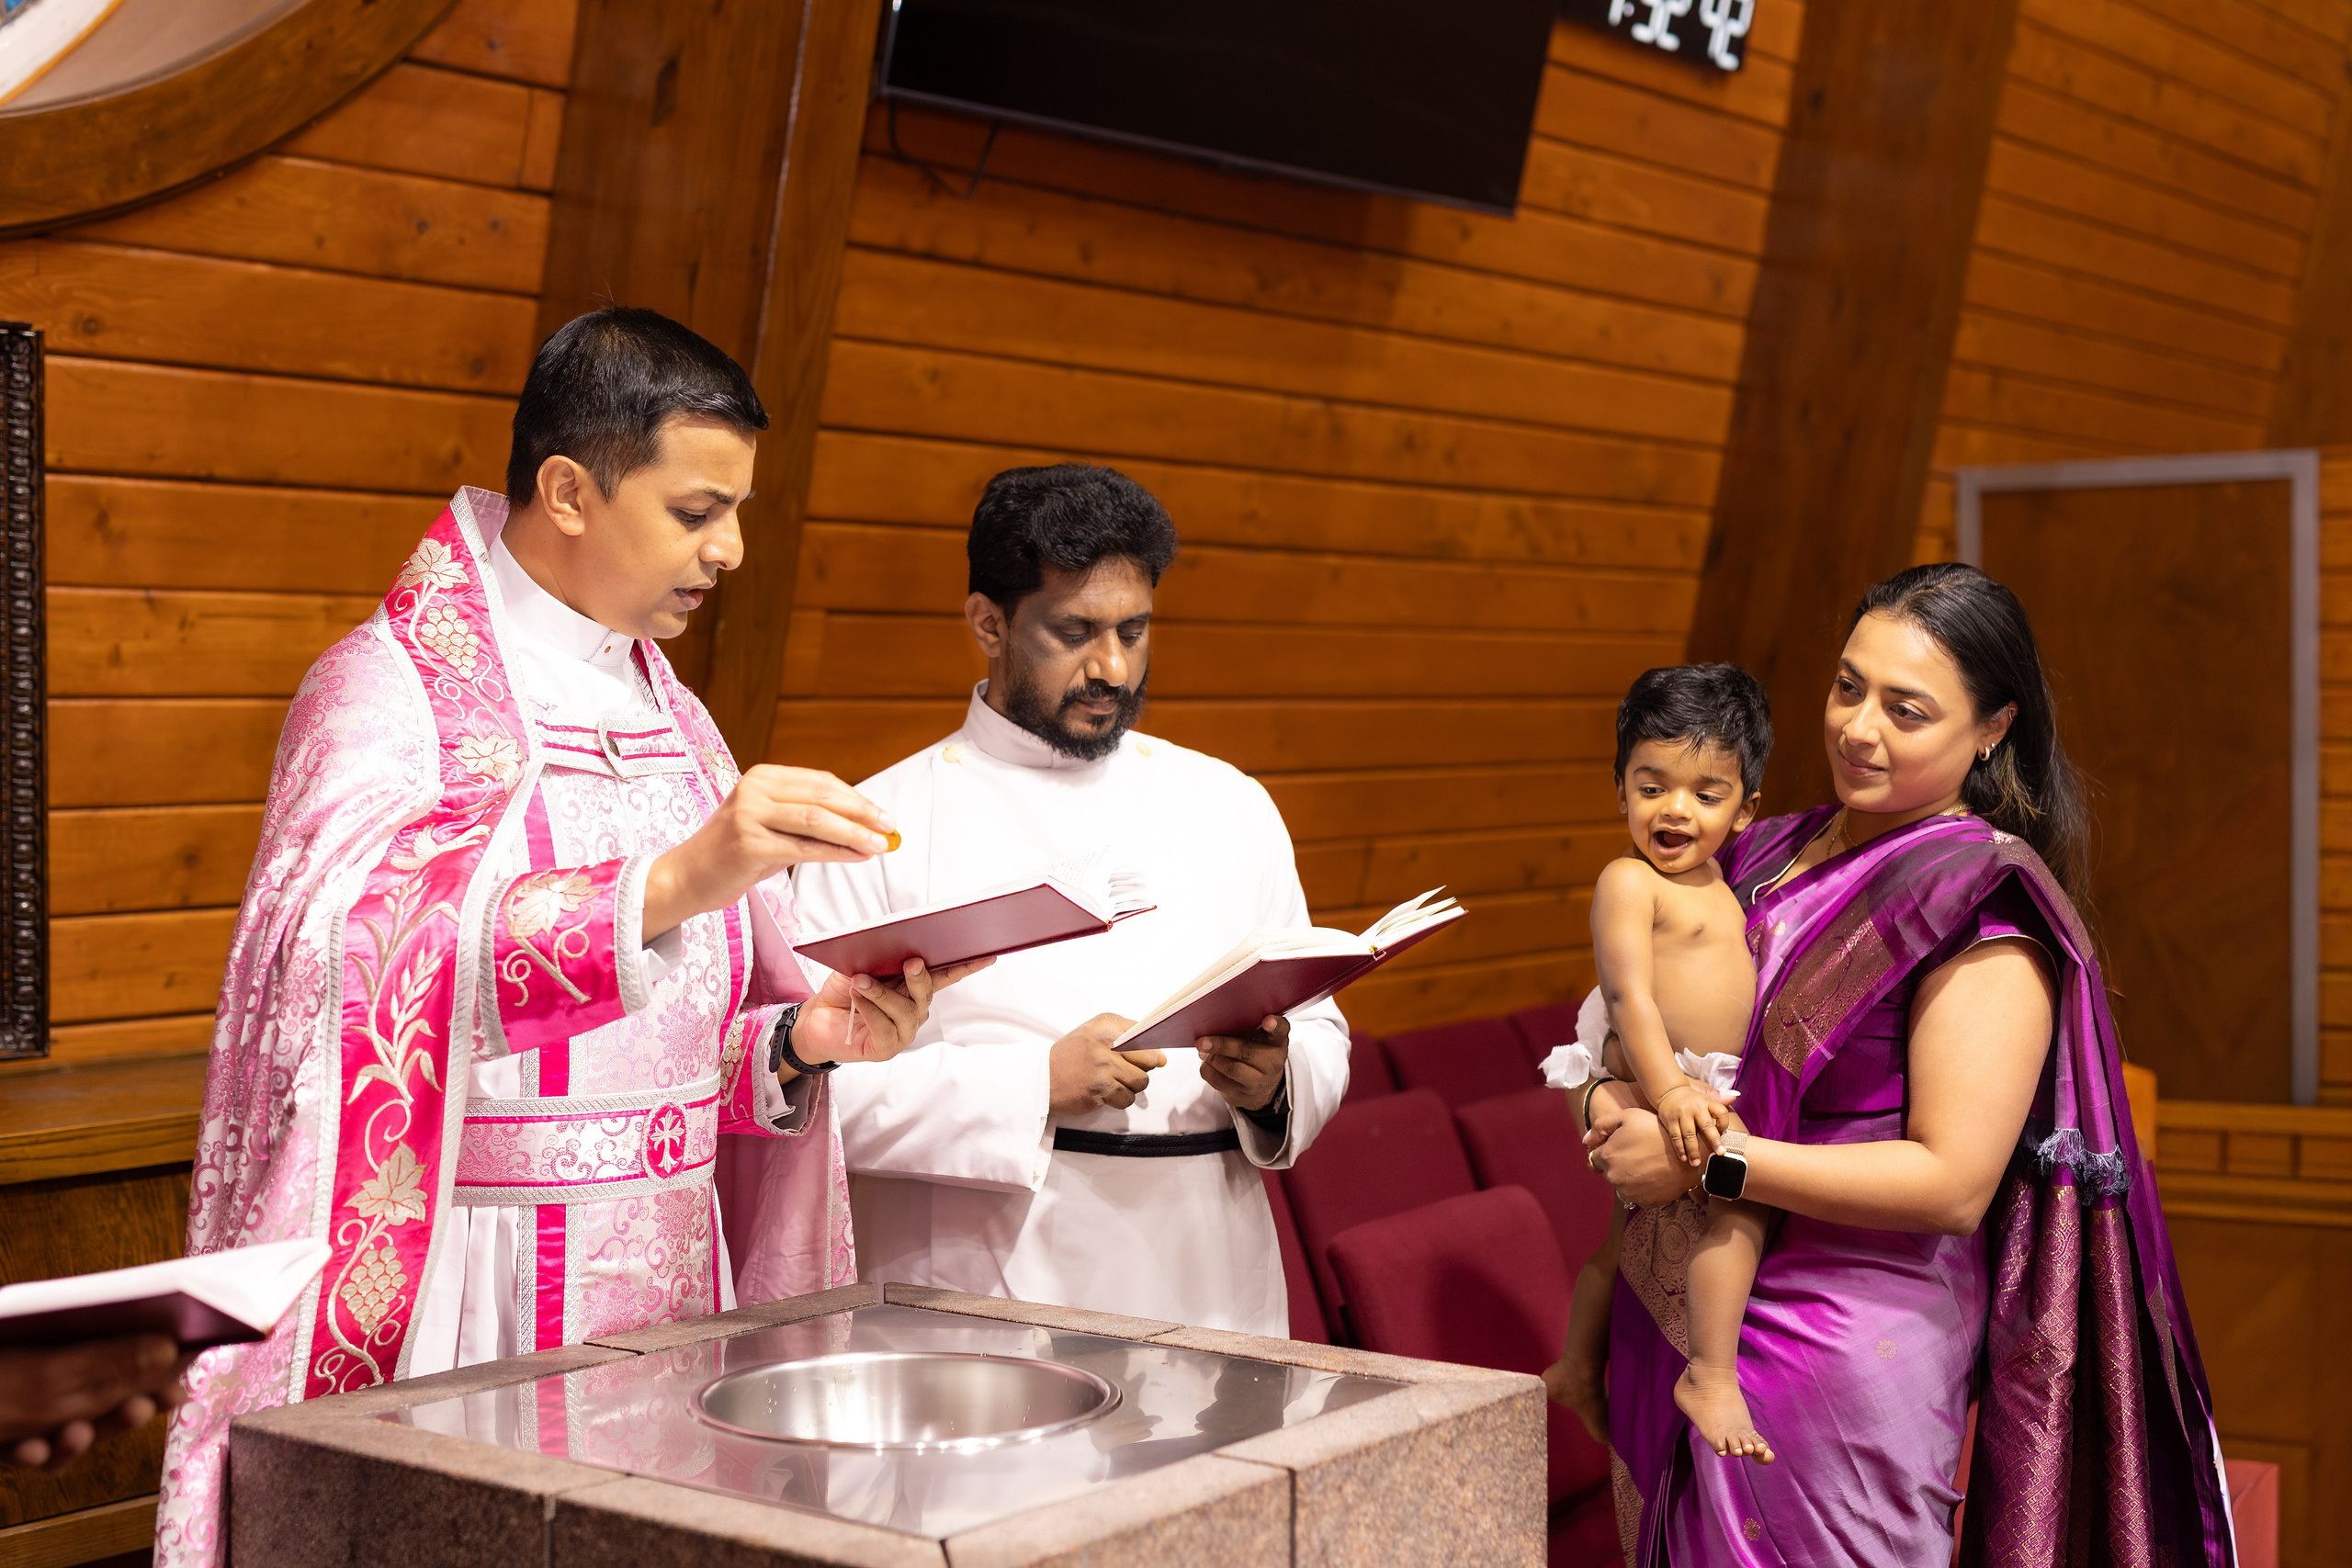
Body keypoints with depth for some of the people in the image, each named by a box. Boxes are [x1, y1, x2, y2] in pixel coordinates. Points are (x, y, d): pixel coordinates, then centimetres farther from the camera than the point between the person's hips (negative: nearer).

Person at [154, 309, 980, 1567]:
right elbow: (371, 951, -29)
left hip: (667, 1267, 6)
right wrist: (674, 880, -38)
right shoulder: (391, 685, -9)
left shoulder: (669, 718, 12)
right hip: (472, 1293, -6)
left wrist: (803, 1037, -6)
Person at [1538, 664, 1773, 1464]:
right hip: (1645, 1077, -10)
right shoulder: (1629, 881, -13)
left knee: (1631, 1228, 22)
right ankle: (1710, 1375, -26)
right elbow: (1628, 992, -25)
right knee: (1741, 1186, -28)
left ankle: (1577, 1367, 40)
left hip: (1698, 1086, 10)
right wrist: (1669, 1089, -36)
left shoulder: (1715, 887, 16)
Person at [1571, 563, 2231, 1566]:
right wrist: (1612, 1097, -3)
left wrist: (1707, 1160, -20)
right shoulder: (1773, 855, 7)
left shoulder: (1983, 906, -14)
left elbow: (1954, 1182, -20)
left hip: (1848, 1357, -7)